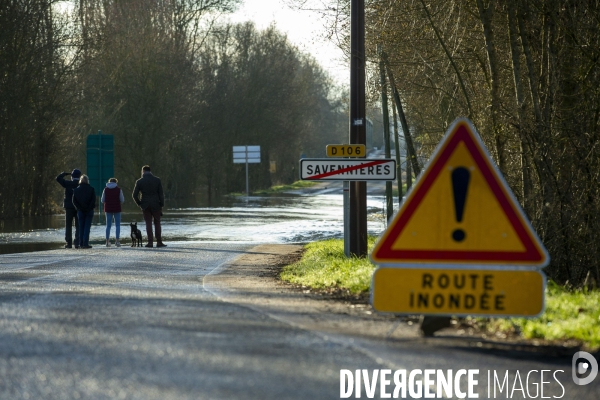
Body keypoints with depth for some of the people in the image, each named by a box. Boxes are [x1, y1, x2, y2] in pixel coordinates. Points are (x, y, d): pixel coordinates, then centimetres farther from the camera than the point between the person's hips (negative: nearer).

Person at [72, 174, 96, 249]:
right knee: (87, 227, -1)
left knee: (81, 227, 8)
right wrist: (89, 208, -3)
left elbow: (74, 201, -1)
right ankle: (85, 244, -7)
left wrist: (79, 208, 1)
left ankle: (81, 244, 4)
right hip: (89, 211, -2)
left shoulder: (76, 190, 3)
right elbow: (93, 201, -8)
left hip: (80, 211, 2)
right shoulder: (91, 189, -3)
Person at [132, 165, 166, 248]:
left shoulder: (139, 182, -3)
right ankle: (159, 242, 8)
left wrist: (139, 204, 9)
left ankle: (150, 242, -2)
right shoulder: (157, 180, -2)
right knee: (157, 223, 10)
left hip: (145, 206, 0)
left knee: (148, 223, 5)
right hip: (156, 205, 0)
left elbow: (135, 195, -5)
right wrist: (161, 205, 3)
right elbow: (161, 194, -3)